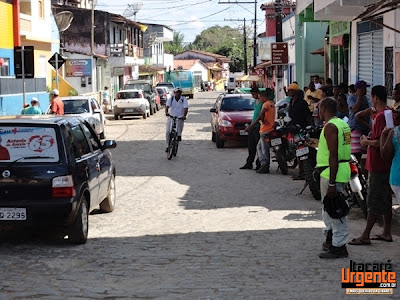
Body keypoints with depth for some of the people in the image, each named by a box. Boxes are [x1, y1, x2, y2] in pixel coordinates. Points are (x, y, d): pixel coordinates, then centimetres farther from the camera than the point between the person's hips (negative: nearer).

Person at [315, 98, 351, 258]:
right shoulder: (342, 124, 14)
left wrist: (332, 183, -25)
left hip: (333, 172, -10)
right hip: (343, 168, 10)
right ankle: (330, 239, 31)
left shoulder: (330, 127, -17)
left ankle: (339, 247, -1)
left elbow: (333, 155, -23)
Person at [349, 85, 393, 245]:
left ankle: (365, 235, 0)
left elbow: (381, 142, -25)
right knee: (385, 200, 15)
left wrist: (367, 142, -10)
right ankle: (387, 232, 21)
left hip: (378, 165, -10)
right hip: (386, 164, 10)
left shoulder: (381, 116, -20)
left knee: (374, 202, -5)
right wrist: (370, 138, 12)